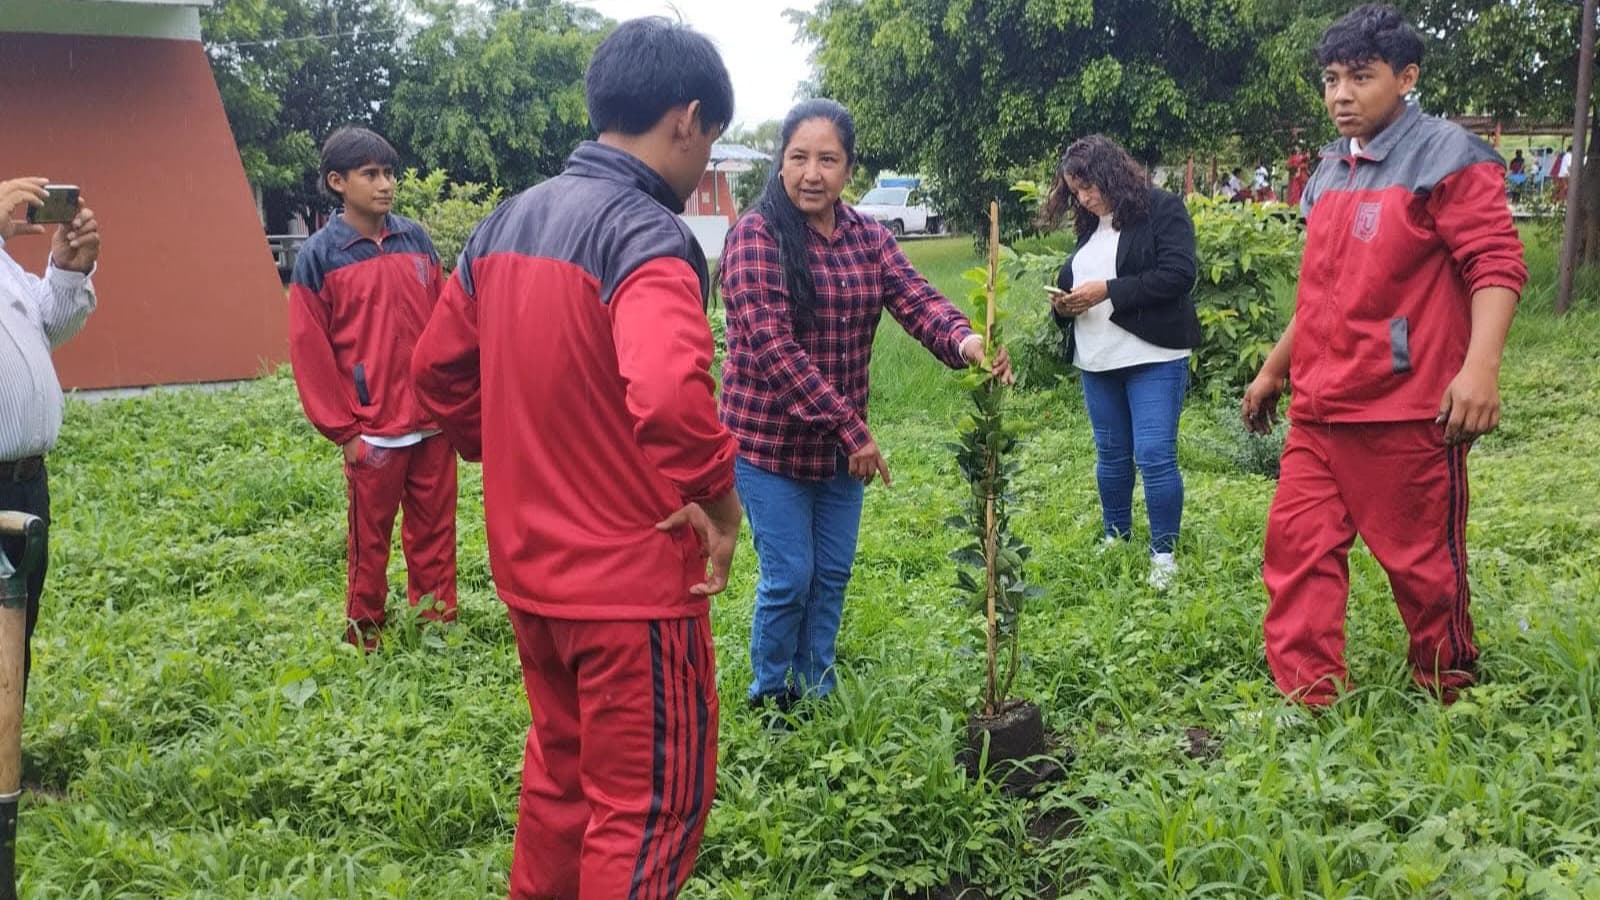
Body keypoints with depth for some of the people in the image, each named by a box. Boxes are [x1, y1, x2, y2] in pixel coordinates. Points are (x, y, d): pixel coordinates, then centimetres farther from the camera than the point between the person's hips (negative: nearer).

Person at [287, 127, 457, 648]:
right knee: (370, 543, 8)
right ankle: (365, 640, 22)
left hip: (433, 423, 4)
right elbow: (310, 350, -5)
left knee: (435, 534, 10)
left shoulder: (415, 240, 7)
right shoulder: (319, 256, -4)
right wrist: (343, 429, -7)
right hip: (373, 431, -3)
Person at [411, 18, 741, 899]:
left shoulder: (505, 223, 6)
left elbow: (437, 369, 14)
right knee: (651, 804, 7)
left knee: (561, 766, 26)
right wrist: (719, 499, -22)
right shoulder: (648, 236, -21)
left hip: (530, 566, 8)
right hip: (631, 577, -8)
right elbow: (669, 396, -38)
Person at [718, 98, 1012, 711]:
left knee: (832, 575, 14)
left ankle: (816, 696, 31)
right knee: (788, 578, 1)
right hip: (770, 439, -6)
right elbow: (772, 348, -22)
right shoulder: (755, 236, -15)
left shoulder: (867, 237, 3)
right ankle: (770, 699, 23)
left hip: (839, 443, 6)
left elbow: (917, 302, -9)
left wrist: (963, 340, -32)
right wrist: (851, 428, -25)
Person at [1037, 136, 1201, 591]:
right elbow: (1075, 281, 26)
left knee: (1154, 455, -8)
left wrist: (1107, 290, -19)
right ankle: (1115, 540, 28)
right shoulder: (1089, 227, 15)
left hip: (1153, 357, -7)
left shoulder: (1163, 210, -7)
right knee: (1110, 453, 14)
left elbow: (1179, 274, -17)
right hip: (1098, 363, 7)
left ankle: (1164, 554, 2)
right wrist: (1065, 302, 2)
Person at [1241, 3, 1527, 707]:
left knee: (1423, 561, 4)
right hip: (1317, 411, 7)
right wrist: (1274, 369, 28)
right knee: (1298, 546, 2)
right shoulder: (1330, 173, 16)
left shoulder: (1445, 157, -7)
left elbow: (1496, 263, -14)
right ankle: (1310, 705, 8)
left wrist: (1480, 366, -27)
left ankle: (1449, 700, 23)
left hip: (1407, 411, -7)